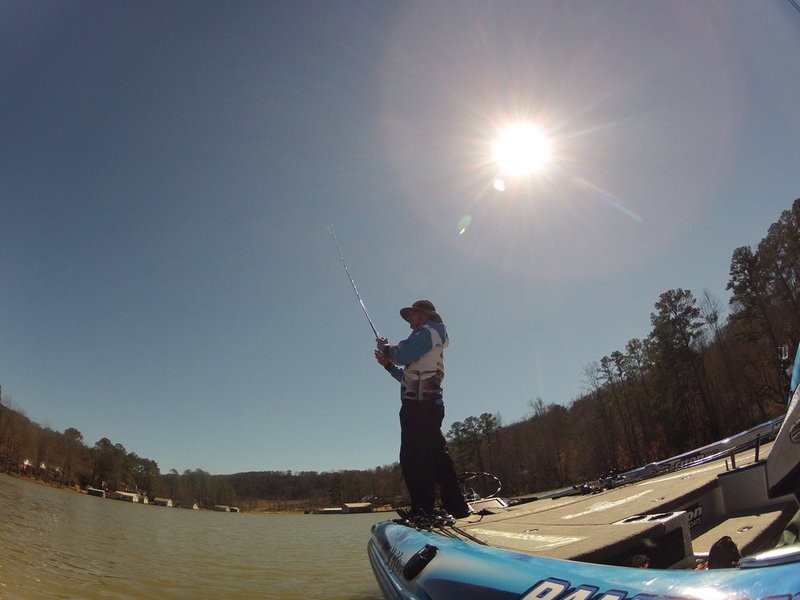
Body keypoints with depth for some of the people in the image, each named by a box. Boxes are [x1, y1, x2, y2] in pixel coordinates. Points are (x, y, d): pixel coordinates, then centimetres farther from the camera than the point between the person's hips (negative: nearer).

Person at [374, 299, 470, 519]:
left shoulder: (430, 331, 0)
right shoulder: (423, 339, 29)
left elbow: (403, 355, -13)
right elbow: (408, 376, 28)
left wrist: (386, 348, 6)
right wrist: (388, 363, 20)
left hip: (422, 404, -10)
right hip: (415, 405, 10)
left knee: (433, 453, -13)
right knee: (411, 458, 8)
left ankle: (455, 507, -12)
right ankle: (422, 510, 10)